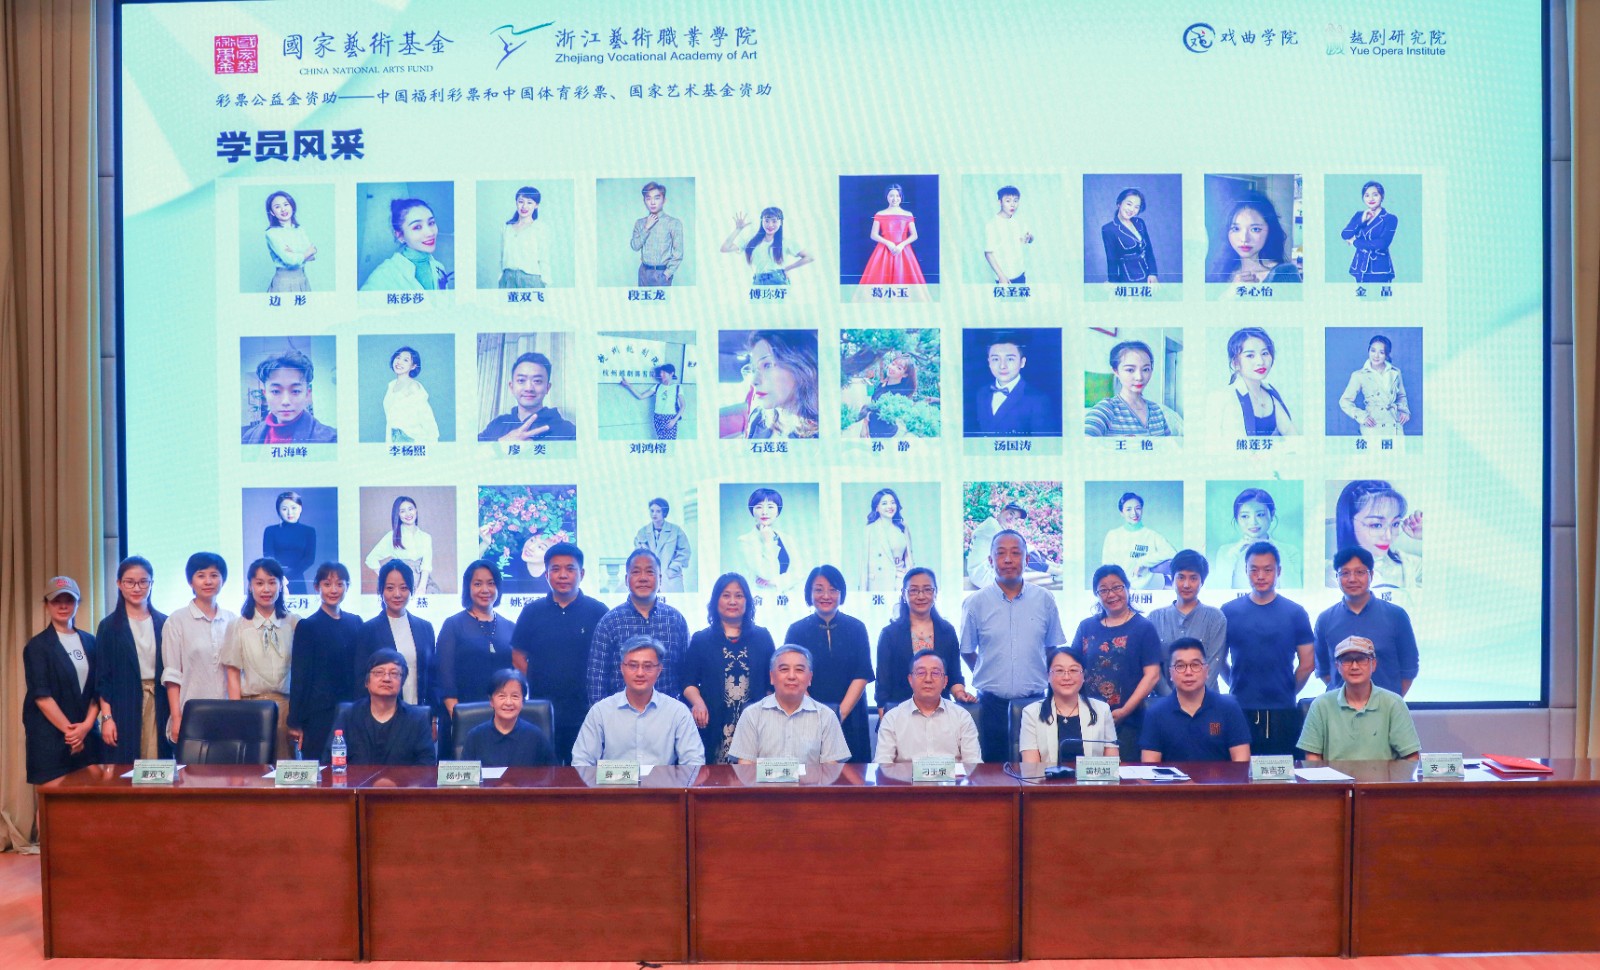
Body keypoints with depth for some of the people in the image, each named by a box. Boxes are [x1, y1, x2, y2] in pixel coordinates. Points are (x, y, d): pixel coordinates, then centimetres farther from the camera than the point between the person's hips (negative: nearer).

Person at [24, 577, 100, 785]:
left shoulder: (90, 642, 10)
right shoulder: (37, 646, -1)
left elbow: (98, 688, 8)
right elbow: (41, 695, -8)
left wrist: (87, 725, -7)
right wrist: (68, 729, -11)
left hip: (87, 734, 4)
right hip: (50, 736, -3)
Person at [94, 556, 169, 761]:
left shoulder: (164, 623, 7)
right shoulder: (109, 626, 2)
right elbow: (102, 676, 1)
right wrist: (106, 716, -6)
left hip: (159, 704, 2)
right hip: (124, 707, -2)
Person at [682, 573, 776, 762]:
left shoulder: (762, 638, 12)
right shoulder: (700, 640, 10)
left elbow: (773, 680, 12)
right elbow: (689, 683, 6)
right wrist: (698, 702, -14)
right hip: (714, 726, -1)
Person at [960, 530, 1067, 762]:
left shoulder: (1044, 601, 3)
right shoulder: (976, 603, -1)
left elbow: (1053, 647, 13)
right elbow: (966, 651, 9)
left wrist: (1040, 679, 8)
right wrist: (989, 677, 7)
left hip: (1034, 700, 1)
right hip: (991, 704, -1)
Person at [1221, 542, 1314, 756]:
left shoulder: (1295, 613, 4)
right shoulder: (1229, 611, 4)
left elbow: (1306, 663, 7)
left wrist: (1287, 693, 9)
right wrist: (1238, 686, 6)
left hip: (1282, 713, 0)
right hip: (1240, 711, 0)